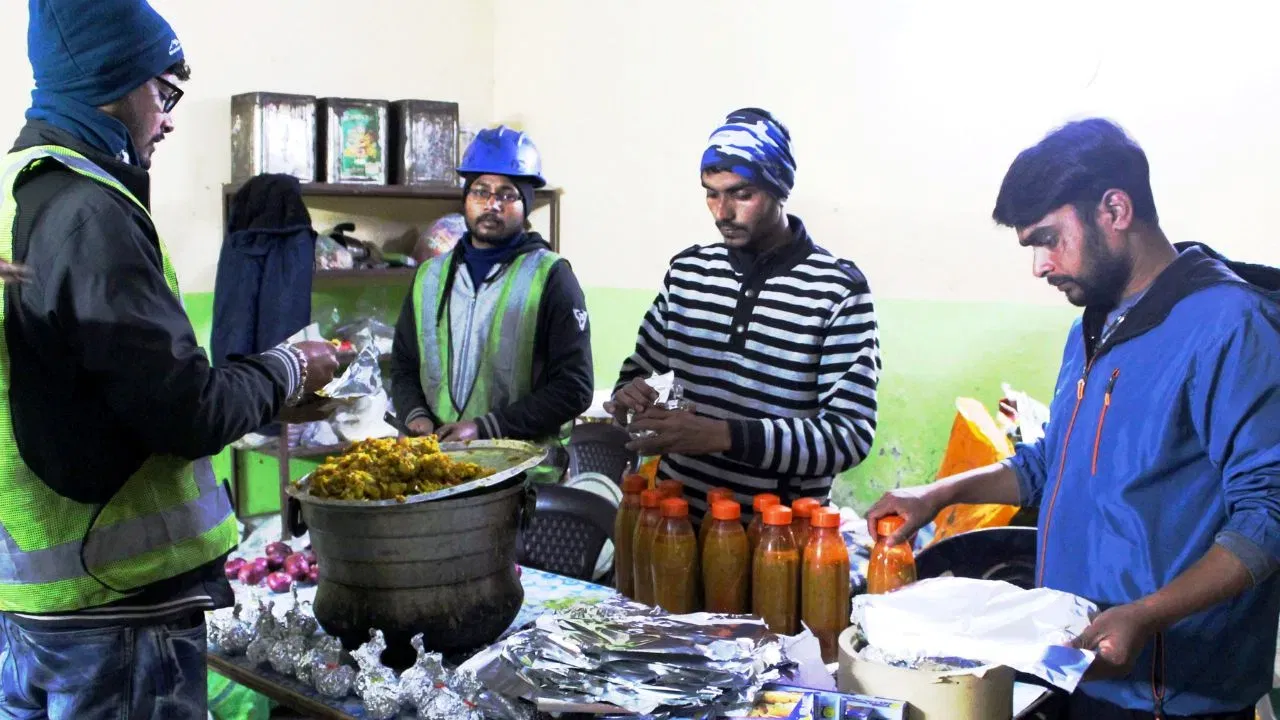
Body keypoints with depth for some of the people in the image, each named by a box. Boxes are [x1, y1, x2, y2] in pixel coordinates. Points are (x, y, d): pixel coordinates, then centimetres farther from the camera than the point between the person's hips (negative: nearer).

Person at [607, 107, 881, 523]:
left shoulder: (839, 289, -12)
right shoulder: (687, 271, 2)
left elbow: (851, 435, -18)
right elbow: (640, 367, 13)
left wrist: (724, 435, -29)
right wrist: (629, 398, -11)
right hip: (676, 511, 4)